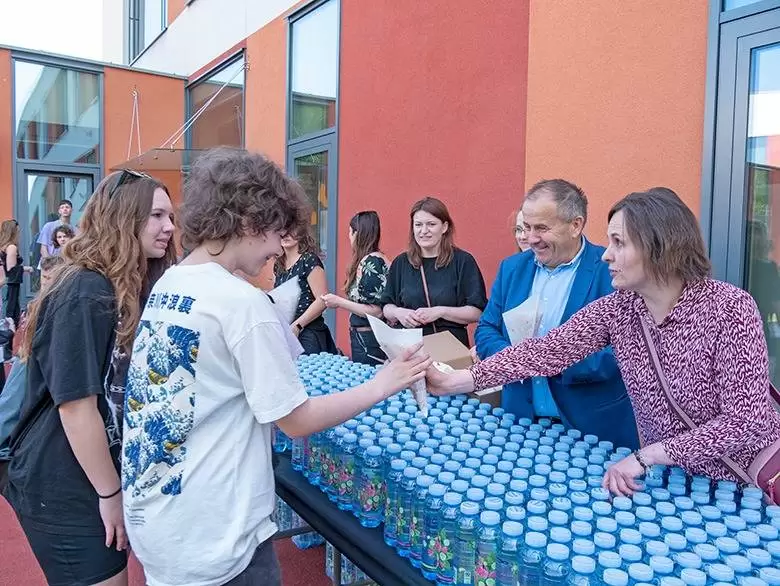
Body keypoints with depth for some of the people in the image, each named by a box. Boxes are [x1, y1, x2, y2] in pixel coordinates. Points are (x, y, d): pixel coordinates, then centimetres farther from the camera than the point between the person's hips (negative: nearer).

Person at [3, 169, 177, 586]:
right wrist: (110, 494, -16)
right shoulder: (85, 294, -22)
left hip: (102, 472, 9)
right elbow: (76, 408, -23)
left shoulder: (134, 291, 5)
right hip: (63, 488, -8)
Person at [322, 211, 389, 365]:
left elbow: (377, 311, -19)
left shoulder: (372, 262, -15)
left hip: (368, 341, -9)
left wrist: (339, 302, -12)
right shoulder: (367, 260, 10)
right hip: (363, 339, 9)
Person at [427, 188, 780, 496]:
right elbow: (546, 351, -11)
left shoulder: (731, 309, -20)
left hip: (746, 487, -3)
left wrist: (646, 456, -25)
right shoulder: (615, 310, -8)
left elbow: (745, 420, -21)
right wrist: (452, 382, -15)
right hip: (670, 479, 4)